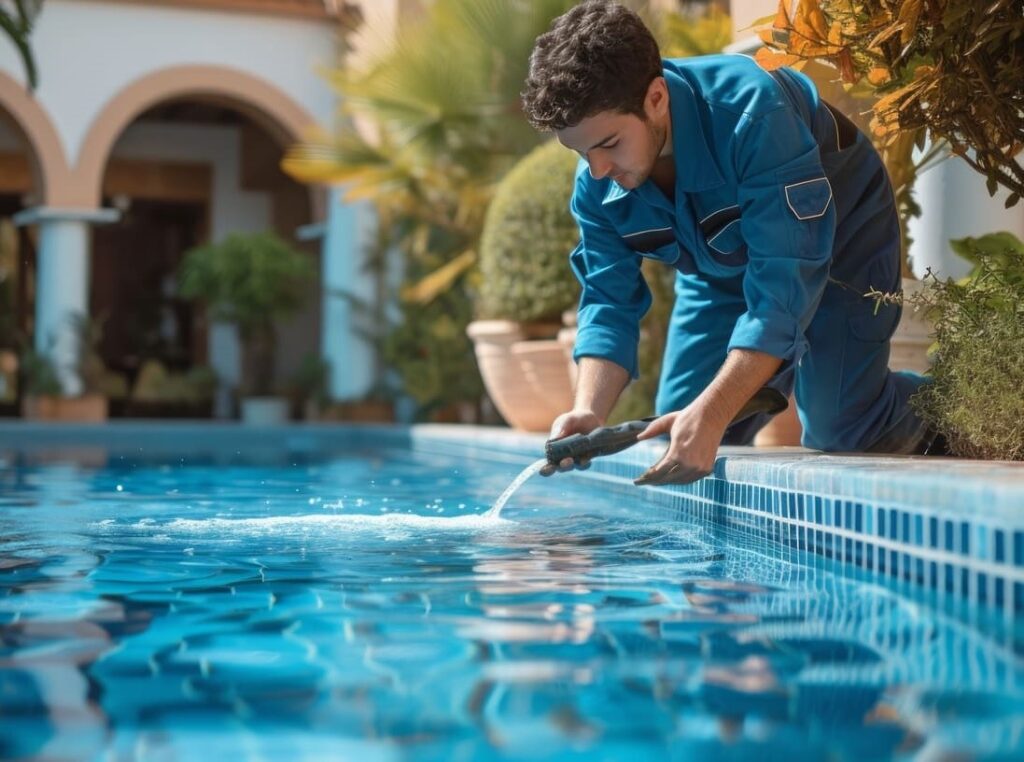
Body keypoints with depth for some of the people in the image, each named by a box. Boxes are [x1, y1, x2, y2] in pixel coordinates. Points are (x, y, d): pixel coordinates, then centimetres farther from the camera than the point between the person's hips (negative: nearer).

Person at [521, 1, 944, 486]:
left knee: (839, 431, -20)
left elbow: (784, 286, -43)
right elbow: (609, 302, -15)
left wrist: (712, 414, -49)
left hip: (834, 241, -6)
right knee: (678, 442, 3)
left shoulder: (751, 112, -41)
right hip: (722, 272, 6)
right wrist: (588, 411, -34)